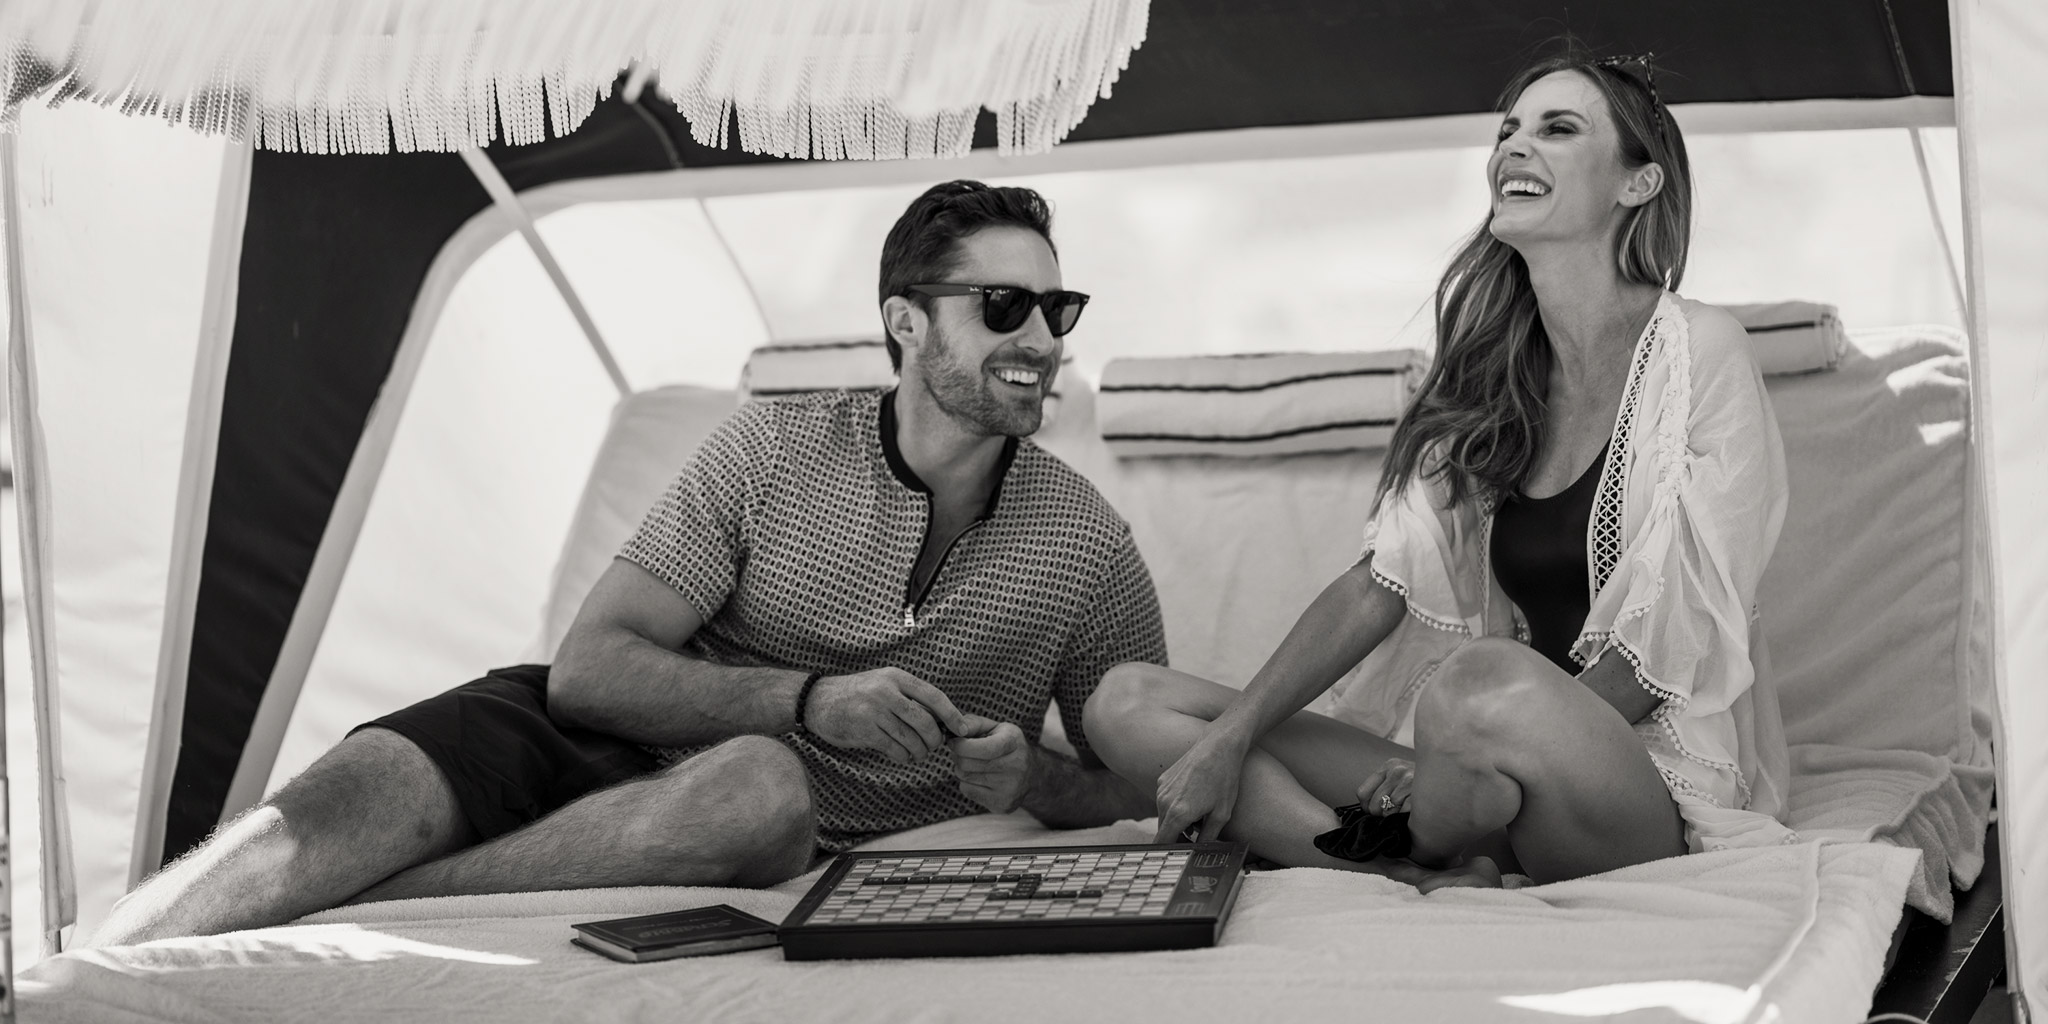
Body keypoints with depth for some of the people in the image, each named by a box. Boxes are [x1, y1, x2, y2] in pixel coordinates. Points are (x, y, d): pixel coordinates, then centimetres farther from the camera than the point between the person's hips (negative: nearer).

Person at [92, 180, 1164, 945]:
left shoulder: (1088, 544, 4)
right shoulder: (774, 447, 0)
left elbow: (1140, 791, 11)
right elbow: (590, 667, -5)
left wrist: (1032, 779, -13)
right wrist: (810, 701, -20)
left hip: (798, 839, -1)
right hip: (595, 737, 1)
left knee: (760, 784, -40)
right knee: (349, 806, -32)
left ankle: (349, 915, -36)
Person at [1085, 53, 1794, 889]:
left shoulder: (1697, 351, -4)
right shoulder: (1489, 375, 15)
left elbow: (1672, 641, -10)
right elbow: (1381, 584, 7)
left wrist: (1487, 766, -19)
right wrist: (1227, 740, -6)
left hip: (1655, 781, -7)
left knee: (1489, 678, -42)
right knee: (1126, 704, -7)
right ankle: (1429, 878, -24)